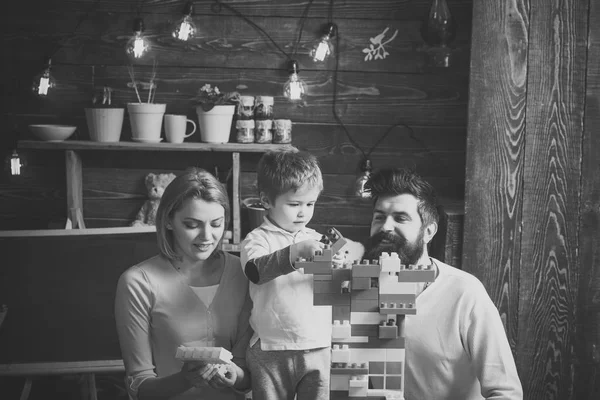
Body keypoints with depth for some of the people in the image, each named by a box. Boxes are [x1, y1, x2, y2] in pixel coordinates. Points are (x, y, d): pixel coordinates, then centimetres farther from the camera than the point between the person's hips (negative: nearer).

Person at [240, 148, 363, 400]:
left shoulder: (316, 240, 9)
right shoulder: (257, 240, -3)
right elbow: (255, 271, -23)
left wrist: (338, 264, -14)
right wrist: (297, 252, -35)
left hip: (318, 350, 3)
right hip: (271, 352, -3)